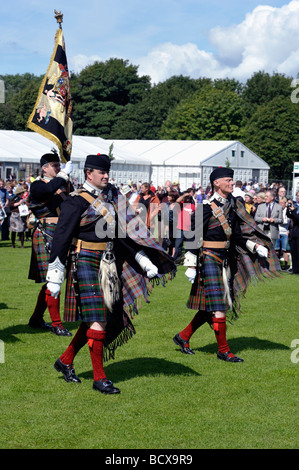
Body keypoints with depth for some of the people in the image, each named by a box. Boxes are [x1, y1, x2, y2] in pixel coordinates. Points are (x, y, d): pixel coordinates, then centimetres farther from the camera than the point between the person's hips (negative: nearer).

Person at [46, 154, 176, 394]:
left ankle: (65, 361, 27)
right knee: (97, 320, -8)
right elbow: (62, 237, -11)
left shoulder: (112, 198, 12)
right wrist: (55, 275, -13)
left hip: (109, 264, 8)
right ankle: (99, 377, -2)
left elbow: (125, 232, 15)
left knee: (95, 319, 11)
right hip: (87, 263, -8)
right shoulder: (77, 201, -10)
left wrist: (144, 260, 9)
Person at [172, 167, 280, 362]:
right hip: (209, 258, -8)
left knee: (209, 306, 13)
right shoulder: (207, 208, -13)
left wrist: (256, 247, 2)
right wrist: (191, 266, -14)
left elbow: (239, 233, 16)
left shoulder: (233, 206, 10)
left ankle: (183, 336, 27)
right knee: (218, 306, -6)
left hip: (225, 259, 8)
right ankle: (223, 350, 2)